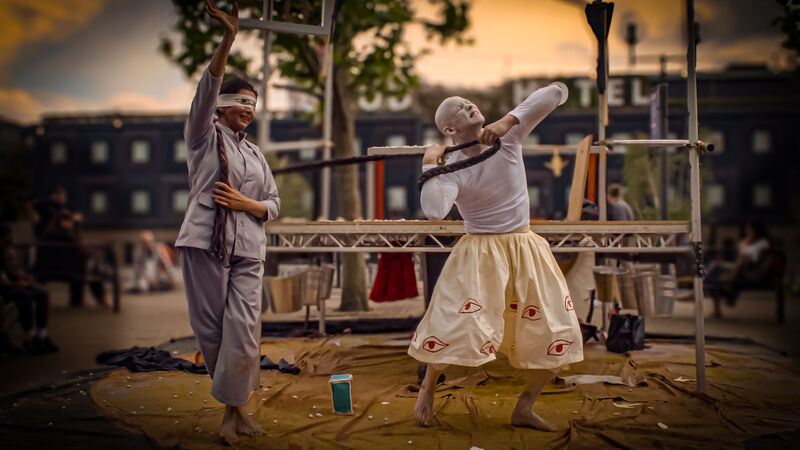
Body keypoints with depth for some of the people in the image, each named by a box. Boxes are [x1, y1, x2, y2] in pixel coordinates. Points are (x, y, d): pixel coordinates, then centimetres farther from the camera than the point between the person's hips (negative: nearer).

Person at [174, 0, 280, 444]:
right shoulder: (204, 135, 8)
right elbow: (208, 87, -9)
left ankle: (232, 408, 6)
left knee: (243, 330, -8)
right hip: (206, 241, -3)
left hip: (248, 249, 3)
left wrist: (244, 203, -3)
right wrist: (228, 39, -21)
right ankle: (235, 403, 16)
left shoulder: (256, 154, 21)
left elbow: (273, 204, 19)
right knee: (210, 328, 0)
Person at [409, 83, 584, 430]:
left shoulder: (508, 137, -5)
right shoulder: (452, 169, -12)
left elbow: (556, 93, -15)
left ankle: (524, 408, 17)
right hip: (480, 254, -3)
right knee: (454, 326, -16)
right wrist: (429, 165, -25)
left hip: (525, 249, 4)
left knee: (558, 336, 2)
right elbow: (433, 211, -31)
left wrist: (507, 121, -23)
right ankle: (428, 387, 14)